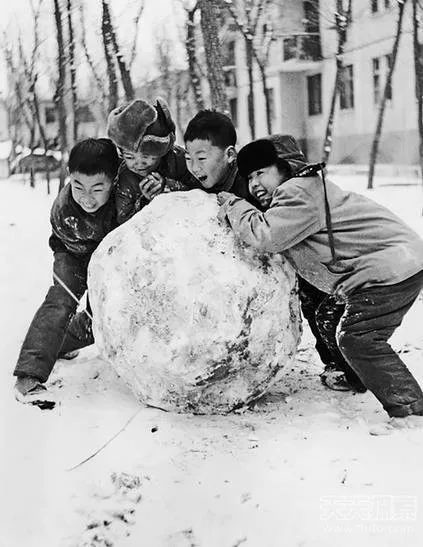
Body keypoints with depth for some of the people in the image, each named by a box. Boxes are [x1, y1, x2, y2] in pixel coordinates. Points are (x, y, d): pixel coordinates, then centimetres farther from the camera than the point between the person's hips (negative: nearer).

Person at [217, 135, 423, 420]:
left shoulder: (299, 192, -15)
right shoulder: (301, 191, 18)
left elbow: (265, 234, -25)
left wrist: (233, 206, -10)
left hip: (393, 268, -11)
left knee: (355, 337, -12)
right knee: (339, 331, 15)